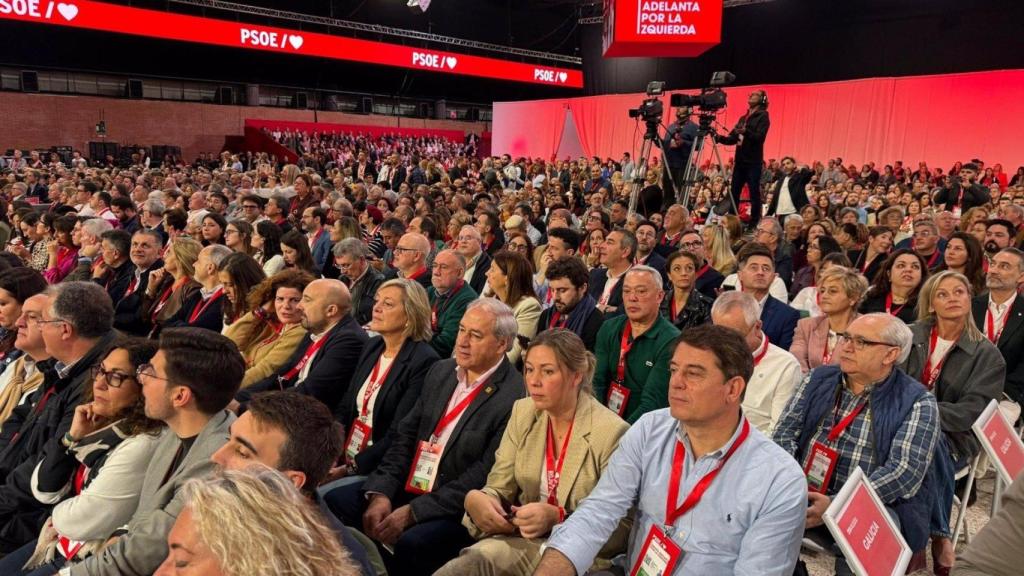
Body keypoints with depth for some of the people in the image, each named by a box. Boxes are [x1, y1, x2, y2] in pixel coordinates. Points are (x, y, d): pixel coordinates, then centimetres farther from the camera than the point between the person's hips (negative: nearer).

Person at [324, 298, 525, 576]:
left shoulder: (514, 397, -16)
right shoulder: (440, 371, 9)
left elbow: (485, 476, -18)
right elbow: (406, 435, 7)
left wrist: (413, 512, -18)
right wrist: (381, 493, -7)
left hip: (456, 508, -6)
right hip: (409, 487, 7)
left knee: (412, 542, -32)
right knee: (334, 501, -10)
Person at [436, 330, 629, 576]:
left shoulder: (612, 432, -14)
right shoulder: (523, 412, 4)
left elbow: (621, 530, -11)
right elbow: (499, 488, 5)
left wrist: (557, 518, -24)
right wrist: (475, 499, -18)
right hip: (524, 538, 4)